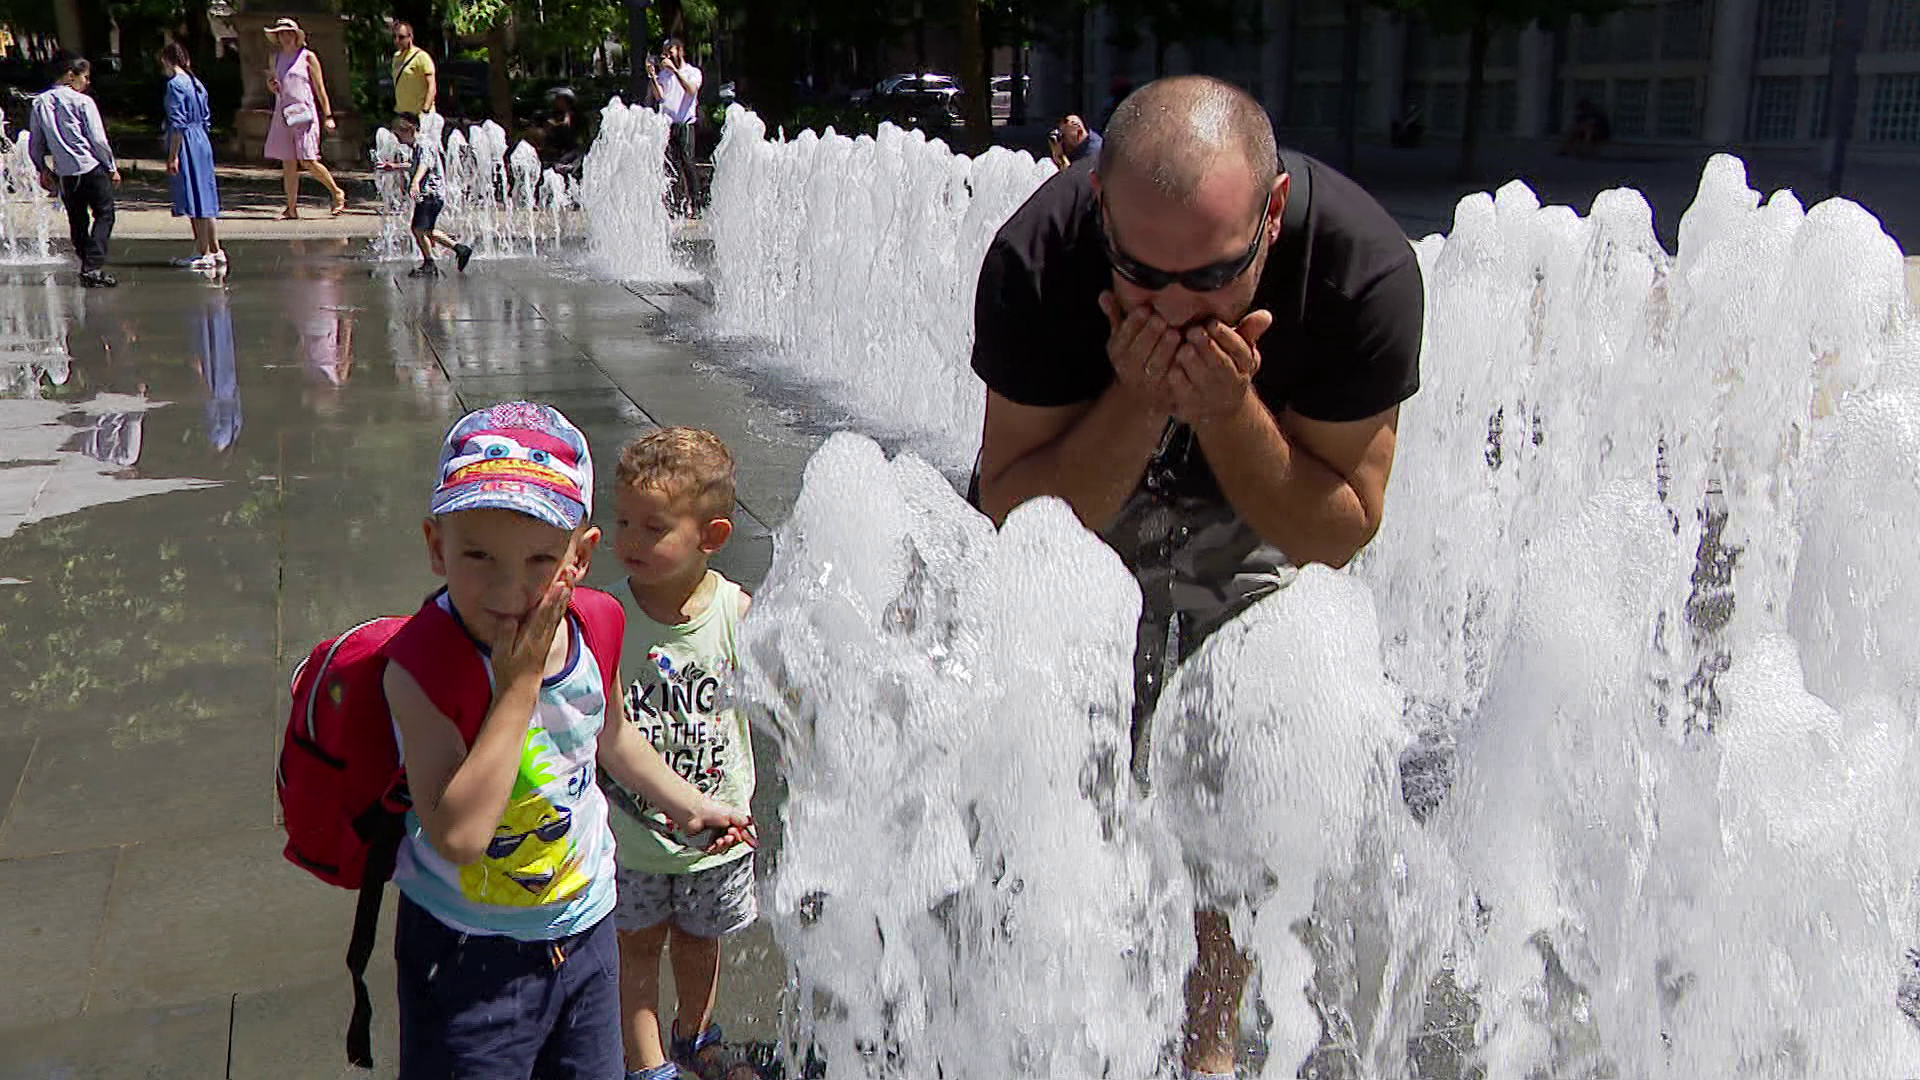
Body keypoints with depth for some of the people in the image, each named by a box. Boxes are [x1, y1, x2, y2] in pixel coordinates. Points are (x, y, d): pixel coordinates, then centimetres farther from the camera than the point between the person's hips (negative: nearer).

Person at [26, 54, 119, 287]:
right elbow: (98, 139, -9)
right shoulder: (82, 102, -8)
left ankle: (88, 267, 15)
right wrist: (112, 167, 1)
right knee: (104, 215, 0)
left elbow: (35, 143, 11)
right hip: (92, 167, -5)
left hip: (64, 173, 5)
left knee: (77, 220, 13)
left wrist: (43, 169, 23)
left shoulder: (40, 103, 7)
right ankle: (93, 266, -14)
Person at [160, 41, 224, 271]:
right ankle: (214, 250, 16)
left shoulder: (175, 84, -12)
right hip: (202, 143, 8)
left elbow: (178, 124, -17)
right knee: (203, 199, 13)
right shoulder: (197, 84, 13)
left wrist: (173, 156, -15)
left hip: (186, 145, -8)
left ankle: (205, 254, -3)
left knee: (194, 200, -5)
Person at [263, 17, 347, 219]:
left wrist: (328, 116, -4)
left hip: (304, 113, -5)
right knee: (288, 163, 3)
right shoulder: (276, 58, 14)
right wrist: (271, 85, 0)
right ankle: (292, 208, 7)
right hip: (283, 113, 5)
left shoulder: (307, 56, 0)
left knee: (308, 161, -9)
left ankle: (337, 193, 11)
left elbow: (320, 88, 0)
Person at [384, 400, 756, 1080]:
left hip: (584, 926, 5)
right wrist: (519, 685, -36)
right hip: (469, 953, -5)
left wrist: (688, 805, 20)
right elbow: (458, 835, -37)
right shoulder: (423, 665, -28)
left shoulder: (595, 626, -10)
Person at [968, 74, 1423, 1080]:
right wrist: (1138, 404, -42)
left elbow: (1337, 531, -23)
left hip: (1259, 516, 1)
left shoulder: (1368, 270, -34)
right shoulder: (1036, 256, -35)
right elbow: (1013, 512, -26)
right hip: (1075, 484, 0)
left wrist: (1229, 411, -40)